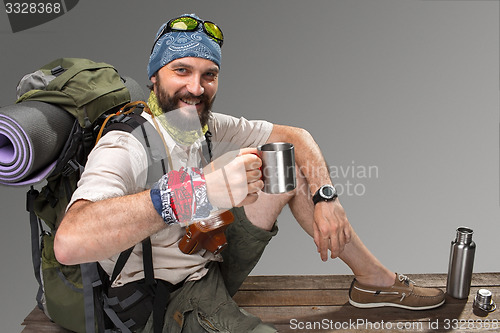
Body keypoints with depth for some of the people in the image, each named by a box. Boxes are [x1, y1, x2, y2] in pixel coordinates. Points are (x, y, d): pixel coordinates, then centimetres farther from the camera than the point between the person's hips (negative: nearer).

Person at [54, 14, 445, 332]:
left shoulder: (207, 127, -3)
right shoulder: (123, 149, -24)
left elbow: (296, 137, 2)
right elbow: (69, 243, -42)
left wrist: (325, 198, -16)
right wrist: (200, 190, -49)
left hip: (214, 265, 7)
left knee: (289, 166, 0)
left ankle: (375, 279, 11)